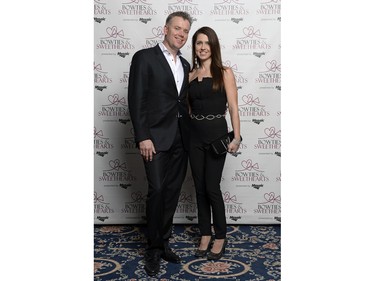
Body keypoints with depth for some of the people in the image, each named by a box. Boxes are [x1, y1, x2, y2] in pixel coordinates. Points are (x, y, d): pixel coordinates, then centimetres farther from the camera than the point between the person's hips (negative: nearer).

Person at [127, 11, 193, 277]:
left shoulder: (185, 65, 16)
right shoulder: (144, 57, -3)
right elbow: (136, 101, -9)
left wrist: (189, 135, 9)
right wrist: (143, 137, -16)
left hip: (181, 139, 6)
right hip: (156, 137, -6)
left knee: (173, 192, 8)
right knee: (157, 190, -7)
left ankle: (164, 242, 23)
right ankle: (153, 248, 11)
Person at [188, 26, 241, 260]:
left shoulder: (224, 73, -2)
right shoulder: (190, 75, 9)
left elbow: (233, 107, -6)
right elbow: (187, 107, 12)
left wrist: (237, 137, -14)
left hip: (216, 133, -4)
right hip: (195, 135, 4)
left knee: (212, 187, -4)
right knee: (200, 188, 8)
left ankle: (220, 237, 14)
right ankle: (205, 235, 22)